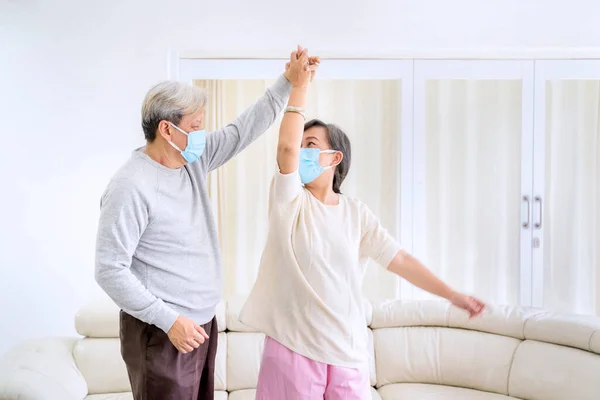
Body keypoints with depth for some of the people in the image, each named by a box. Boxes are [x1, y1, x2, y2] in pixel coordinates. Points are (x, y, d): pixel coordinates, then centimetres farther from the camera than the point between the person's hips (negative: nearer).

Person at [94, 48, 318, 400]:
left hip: (202, 323, 8)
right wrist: (169, 320, -20)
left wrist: (287, 83, 2)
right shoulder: (131, 187, -19)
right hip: (162, 334, -8)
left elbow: (243, 131, 10)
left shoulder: (194, 161, 6)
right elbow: (110, 270, -19)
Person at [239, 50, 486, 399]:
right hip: (293, 345, -2)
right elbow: (286, 146, -18)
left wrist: (452, 294, -4)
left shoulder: (356, 213, 6)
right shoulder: (289, 201, -1)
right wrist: (301, 85, -13)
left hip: (348, 348, 2)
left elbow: (399, 259, 2)